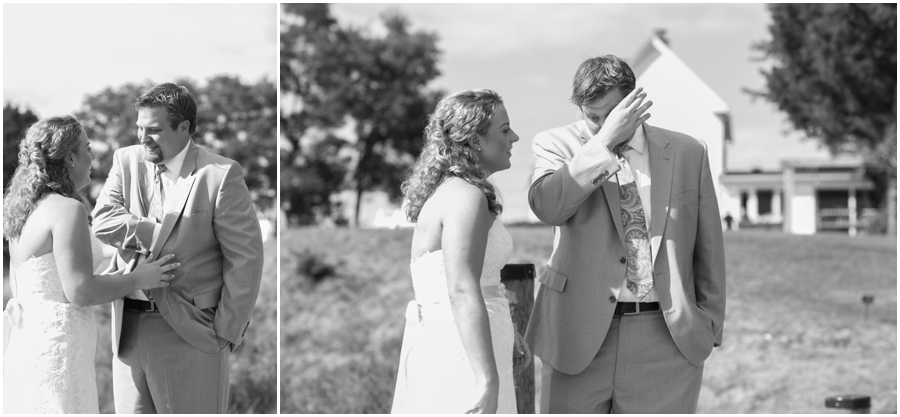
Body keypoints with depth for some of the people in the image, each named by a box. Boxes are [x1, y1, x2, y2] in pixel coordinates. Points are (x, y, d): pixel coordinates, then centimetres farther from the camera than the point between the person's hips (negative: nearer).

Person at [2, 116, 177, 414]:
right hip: (57, 345, -10)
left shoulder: (26, 209, 13)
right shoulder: (67, 209, -15)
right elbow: (80, 291, -19)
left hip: (25, 339, 10)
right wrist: (138, 280, -5)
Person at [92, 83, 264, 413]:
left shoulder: (220, 175, -9)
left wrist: (227, 332, -8)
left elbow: (245, 258, -9)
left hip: (189, 333, -5)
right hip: (129, 329, 5)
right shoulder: (127, 161, 8)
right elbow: (103, 221, -6)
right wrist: (161, 230, -16)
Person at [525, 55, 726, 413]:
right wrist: (605, 141, -18)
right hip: (579, 337, -1)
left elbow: (708, 252, 12)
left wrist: (708, 329, 10)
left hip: (666, 339, 1)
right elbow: (546, 205, -19)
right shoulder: (557, 145, 3)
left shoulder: (687, 153, 8)